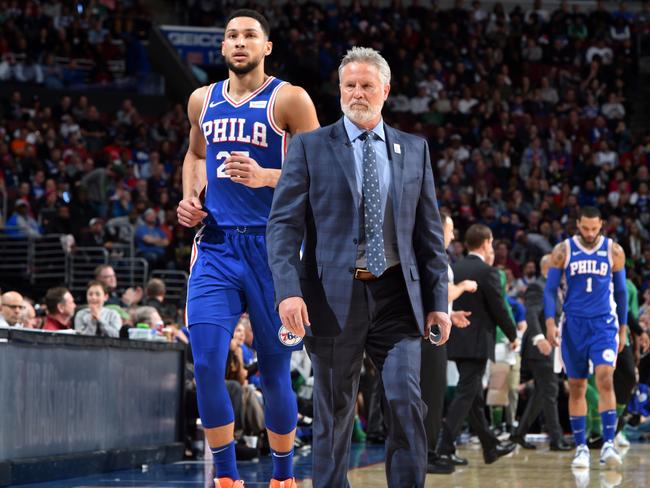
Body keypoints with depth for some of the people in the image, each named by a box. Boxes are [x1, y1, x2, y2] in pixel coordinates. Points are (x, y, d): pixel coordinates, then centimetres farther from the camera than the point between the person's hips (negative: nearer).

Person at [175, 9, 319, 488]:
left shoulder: (289, 99, -4)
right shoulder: (203, 101, 11)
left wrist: (266, 178, -22)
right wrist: (190, 197, 11)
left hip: (273, 245, -3)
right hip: (216, 246, 3)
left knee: (275, 372, 4)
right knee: (207, 365, -10)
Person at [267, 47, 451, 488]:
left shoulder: (414, 150, 11)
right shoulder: (310, 147, 3)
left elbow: (430, 232, 12)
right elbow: (284, 224, -3)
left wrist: (438, 301, 5)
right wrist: (289, 289, -16)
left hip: (396, 296, 2)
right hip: (334, 297, -2)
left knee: (406, 400, -10)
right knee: (335, 413, 5)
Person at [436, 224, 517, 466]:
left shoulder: (453, 269, 7)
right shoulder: (487, 272, -12)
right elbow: (499, 309, -9)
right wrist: (513, 335, 4)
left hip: (456, 341, 7)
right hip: (477, 343, -7)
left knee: (475, 397, 15)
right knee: (465, 396, -7)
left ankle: (491, 446, 26)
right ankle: (444, 448, -14)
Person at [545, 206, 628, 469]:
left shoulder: (614, 251, 3)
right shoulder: (563, 250, 1)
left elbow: (621, 291, 11)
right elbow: (550, 289, 2)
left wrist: (623, 329, 11)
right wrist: (550, 322, -10)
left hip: (604, 324, -1)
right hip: (574, 325, 1)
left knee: (605, 379, -18)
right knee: (576, 387, 4)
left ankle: (608, 444, -19)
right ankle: (581, 447, 12)